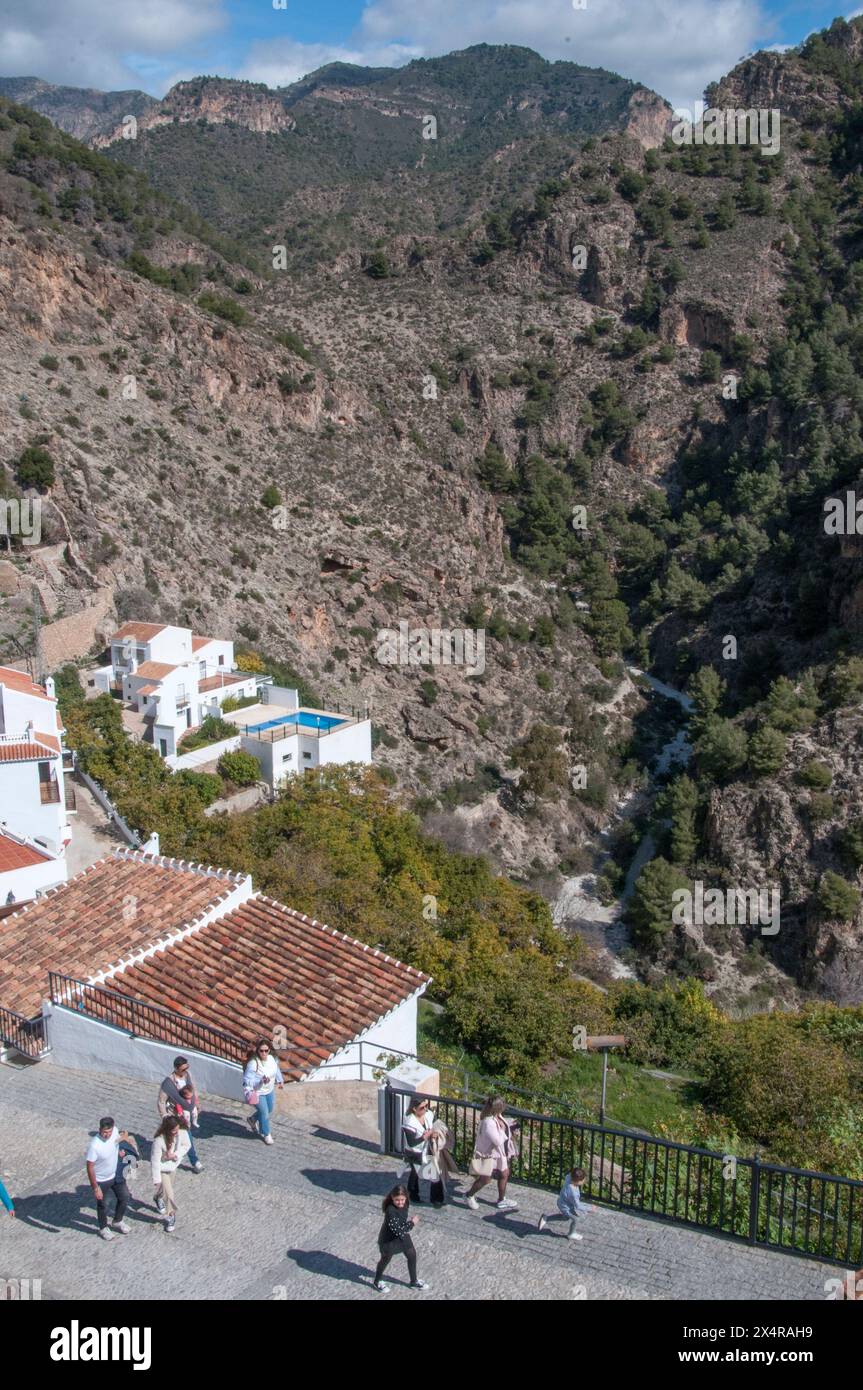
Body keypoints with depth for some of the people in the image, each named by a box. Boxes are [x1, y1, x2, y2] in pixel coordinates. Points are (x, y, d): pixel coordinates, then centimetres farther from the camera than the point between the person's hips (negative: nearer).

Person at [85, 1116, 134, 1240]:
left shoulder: (115, 1131, -21)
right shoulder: (95, 1145, -37)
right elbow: (90, 1168, -27)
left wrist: (124, 1136, -12)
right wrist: (95, 1188, -22)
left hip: (116, 1174, 6)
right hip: (101, 1180, -6)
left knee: (124, 1198, 19)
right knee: (102, 1205, 17)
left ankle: (117, 1222, 46)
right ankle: (103, 1229, 44)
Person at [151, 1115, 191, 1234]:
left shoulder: (182, 1132, -27)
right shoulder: (159, 1141, -38)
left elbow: (186, 1146, -8)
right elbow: (155, 1161, -29)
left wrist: (175, 1154, -26)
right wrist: (157, 1180, -23)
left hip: (173, 1166, 5)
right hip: (162, 1169, -5)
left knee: (167, 1188, 28)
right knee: (168, 1194, -3)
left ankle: (159, 1199, 60)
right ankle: (171, 1217, 22)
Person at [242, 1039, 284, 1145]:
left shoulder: (271, 1059, -11)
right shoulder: (253, 1064, -31)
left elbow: (276, 1069, 11)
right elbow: (247, 1080, -28)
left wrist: (280, 1081, 27)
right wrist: (261, 1081, -42)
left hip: (269, 1090, 7)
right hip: (257, 1093, -7)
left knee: (269, 1111, 23)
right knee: (264, 1113, 3)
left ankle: (252, 1120, 52)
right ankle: (266, 1134, 30)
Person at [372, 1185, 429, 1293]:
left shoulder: (405, 1204, -15)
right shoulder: (390, 1211, -38)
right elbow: (398, 1230, -35)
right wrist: (412, 1223, -27)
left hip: (403, 1235, 7)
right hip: (389, 1239, -7)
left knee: (412, 1255, 17)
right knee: (385, 1259, 17)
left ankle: (414, 1281, 41)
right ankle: (377, 1282, 44)